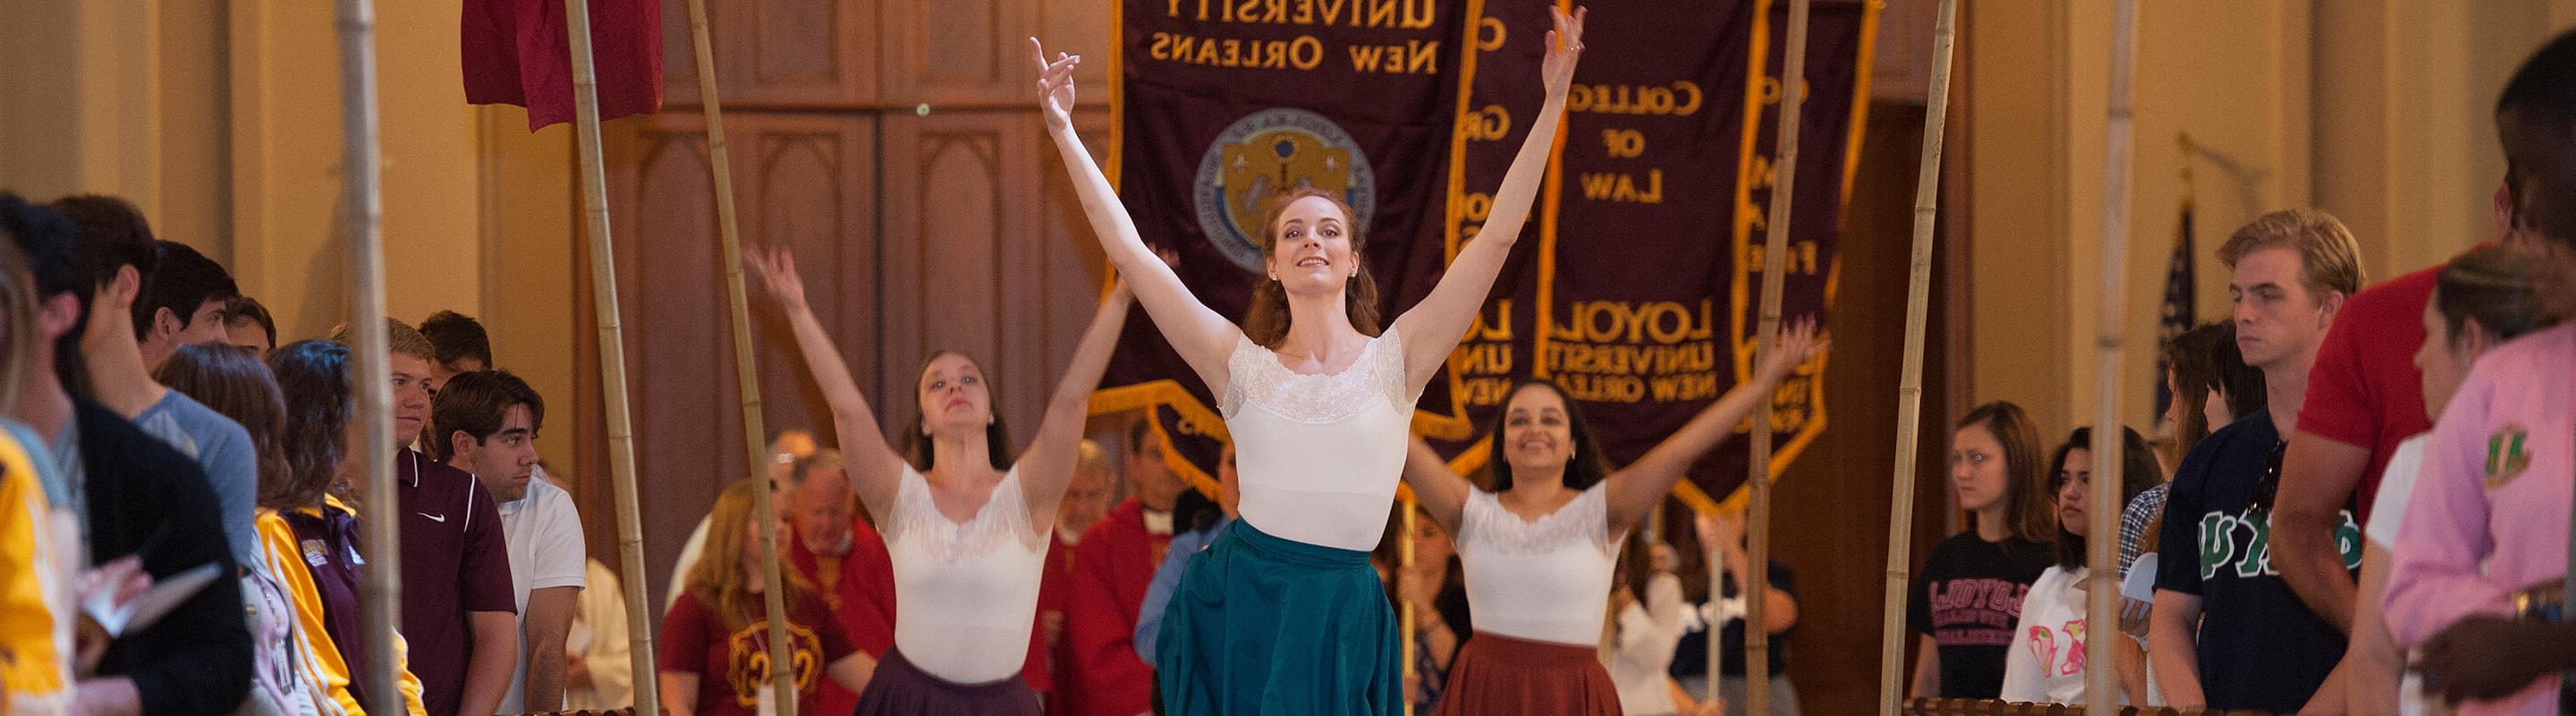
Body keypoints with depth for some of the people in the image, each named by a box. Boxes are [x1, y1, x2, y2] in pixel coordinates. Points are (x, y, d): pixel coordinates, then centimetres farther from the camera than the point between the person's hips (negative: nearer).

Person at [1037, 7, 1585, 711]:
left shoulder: (1394, 360, 3)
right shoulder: (1243, 363, 4)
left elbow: (1497, 237, -1)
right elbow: (1129, 251, 2)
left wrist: (1552, 103, -5)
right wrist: (1064, 133, 1)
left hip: (1341, 613, 0)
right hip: (1239, 600, 0)